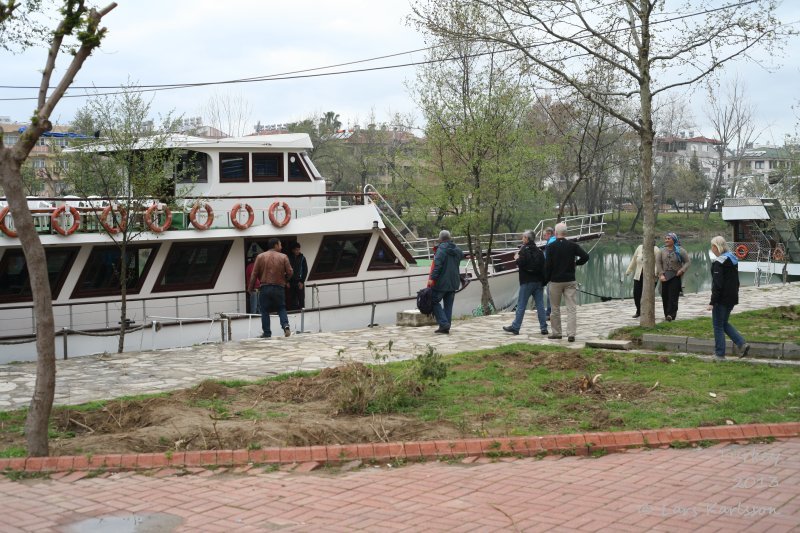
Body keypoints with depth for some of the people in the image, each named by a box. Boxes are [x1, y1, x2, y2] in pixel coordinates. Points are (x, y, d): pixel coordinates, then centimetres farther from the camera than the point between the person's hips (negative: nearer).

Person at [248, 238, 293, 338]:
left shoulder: (260, 257, 1)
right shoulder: (283, 257, -1)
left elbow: (254, 274, 0)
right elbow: (289, 272, -1)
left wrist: (251, 288, 8)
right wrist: (284, 278, 21)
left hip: (265, 288, 0)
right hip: (279, 287, 0)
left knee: (265, 311, 7)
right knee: (281, 308, 13)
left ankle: (267, 333, 6)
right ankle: (286, 325, -9)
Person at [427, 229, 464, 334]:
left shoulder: (441, 249, -13)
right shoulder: (457, 250, 10)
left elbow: (437, 264, -22)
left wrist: (432, 278, -23)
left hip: (441, 282, -7)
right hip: (453, 282, 7)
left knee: (434, 302, 3)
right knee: (448, 305, 11)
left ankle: (444, 323, -10)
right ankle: (446, 327, 10)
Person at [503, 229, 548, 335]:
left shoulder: (524, 250, -9)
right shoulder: (539, 251, 9)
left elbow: (521, 263, -20)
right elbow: (543, 267, 10)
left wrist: (517, 258, 1)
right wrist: (543, 282, 15)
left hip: (527, 282, -6)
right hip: (538, 282, 6)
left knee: (521, 305, 1)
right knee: (540, 305, 6)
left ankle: (515, 327, 6)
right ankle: (543, 327, 5)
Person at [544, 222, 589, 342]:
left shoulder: (551, 246, -6)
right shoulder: (573, 245, -2)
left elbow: (547, 265, -7)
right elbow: (585, 256, -7)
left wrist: (546, 279, 4)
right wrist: (576, 263, 11)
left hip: (555, 281, -1)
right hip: (570, 281, 1)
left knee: (555, 308, 11)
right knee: (571, 308, -1)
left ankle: (556, 332, 18)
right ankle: (571, 334, -9)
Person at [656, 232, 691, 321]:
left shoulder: (680, 251, 0)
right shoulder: (662, 251, 7)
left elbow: (688, 262, 3)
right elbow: (658, 262, 3)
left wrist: (682, 270, -11)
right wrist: (661, 274, -8)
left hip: (675, 277, -3)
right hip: (665, 277, 3)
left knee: (673, 296, -12)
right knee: (665, 296, 4)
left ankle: (671, 315, -18)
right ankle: (666, 314, 13)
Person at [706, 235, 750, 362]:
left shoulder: (718, 262, -17)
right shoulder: (733, 259, 10)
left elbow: (717, 284, -21)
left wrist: (712, 302, -19)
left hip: (722, 299, -9)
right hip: (732, 298, 9)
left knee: (718, 326, 3)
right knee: (724, 323, 20)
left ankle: (720, 354, 7)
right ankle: (742, 344, 8)